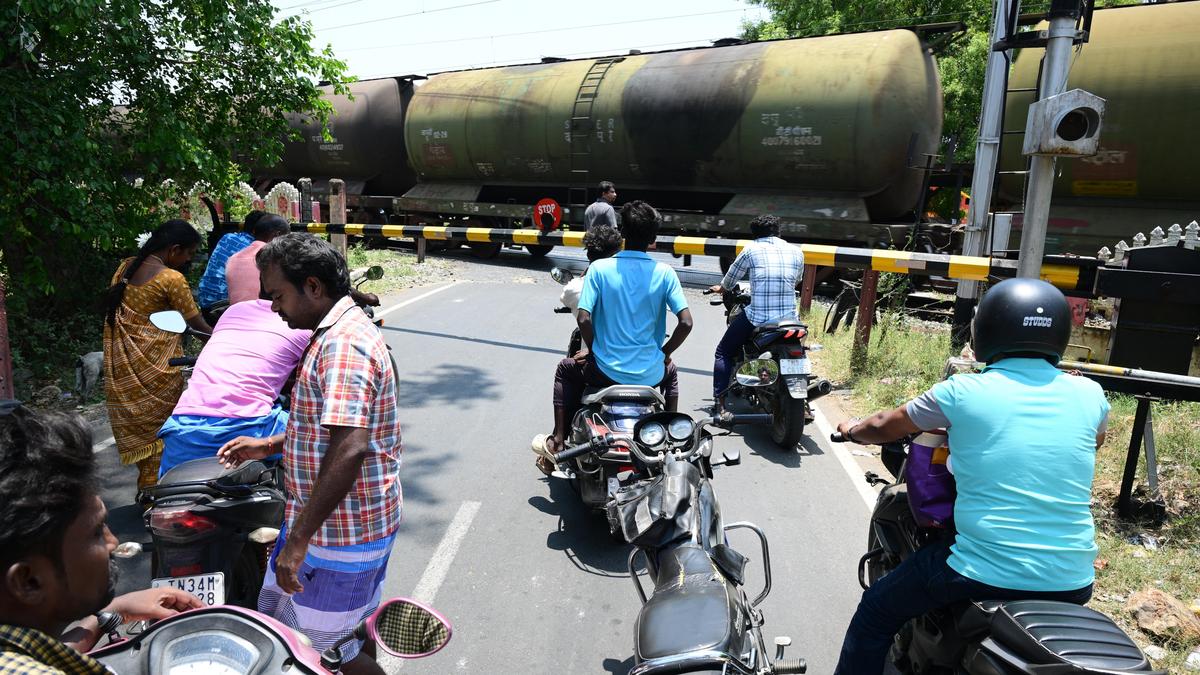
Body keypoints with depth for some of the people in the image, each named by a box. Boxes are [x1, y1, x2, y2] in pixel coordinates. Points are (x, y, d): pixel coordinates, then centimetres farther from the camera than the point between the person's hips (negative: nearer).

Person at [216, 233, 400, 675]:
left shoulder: (343, 344, -24)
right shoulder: (339, 332, 11)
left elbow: (349, 448, -34)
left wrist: (298, 539, -30)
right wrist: (270, 445, 16)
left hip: (341, 534, -10)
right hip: (351, 523, 10)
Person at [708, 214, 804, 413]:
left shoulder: (751, 249, 0)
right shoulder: (796, 251, 8)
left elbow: (730, 279, 11)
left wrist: (720, 288, 32)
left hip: (756, 317, -3)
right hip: (789, 318, 4)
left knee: (723, 353, 15)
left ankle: (720, 403, 6)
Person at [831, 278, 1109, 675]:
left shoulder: (961, 392, -9)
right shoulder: (1090, 396, 1)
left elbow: (884, 428, 8)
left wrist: (852, 430, 29)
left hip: (987, 576, -4)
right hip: (1072, 584, 5)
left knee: (875, 613, 16)